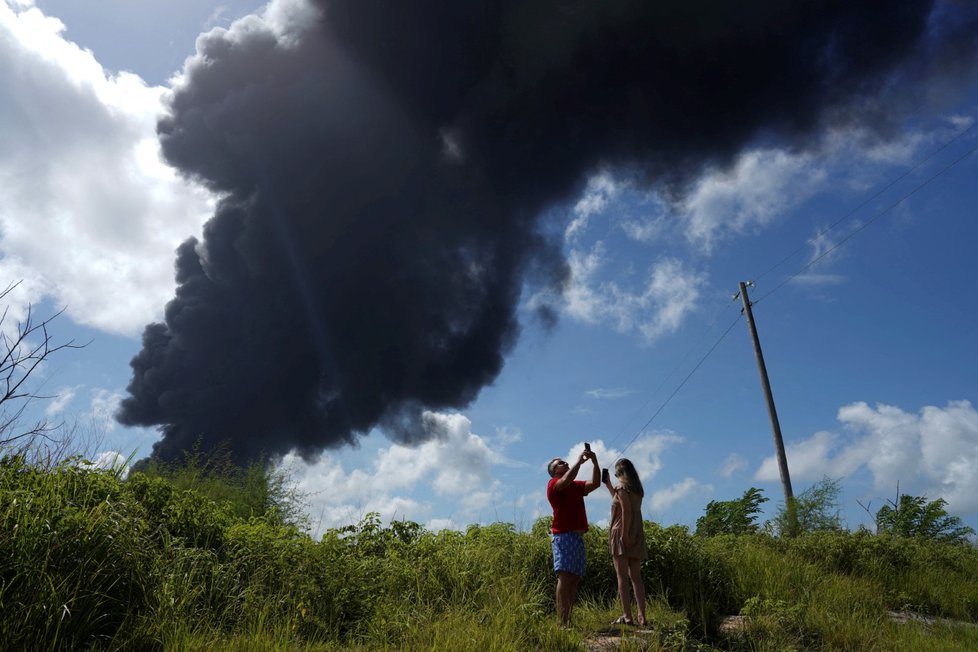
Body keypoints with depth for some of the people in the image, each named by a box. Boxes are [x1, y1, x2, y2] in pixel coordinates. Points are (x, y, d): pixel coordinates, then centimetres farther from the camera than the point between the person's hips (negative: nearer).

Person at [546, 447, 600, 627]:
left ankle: (568, 621, 4)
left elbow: (595, 483, 16)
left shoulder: (576, 486, 25)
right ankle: (563, 623, -19)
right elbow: (566, 480, -19)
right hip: (564, 536, -8)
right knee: (565, 577, -15)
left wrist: (595, 462, 6)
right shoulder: (553, 484, 2)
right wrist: (579, 460, -13)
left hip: (578, 537, 8)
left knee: (574, 579, 3)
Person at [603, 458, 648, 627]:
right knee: (636, 577, 8)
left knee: (622, 577, -4)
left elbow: (626, 511, -19)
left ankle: (627, 616, -5)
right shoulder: (637, 489, 16)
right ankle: (642, 616, 5)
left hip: (622, 535, -7)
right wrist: (608, 485, 36)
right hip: (637, 536, 7)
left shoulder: (622, 488, -7)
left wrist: (624, 534, -22)